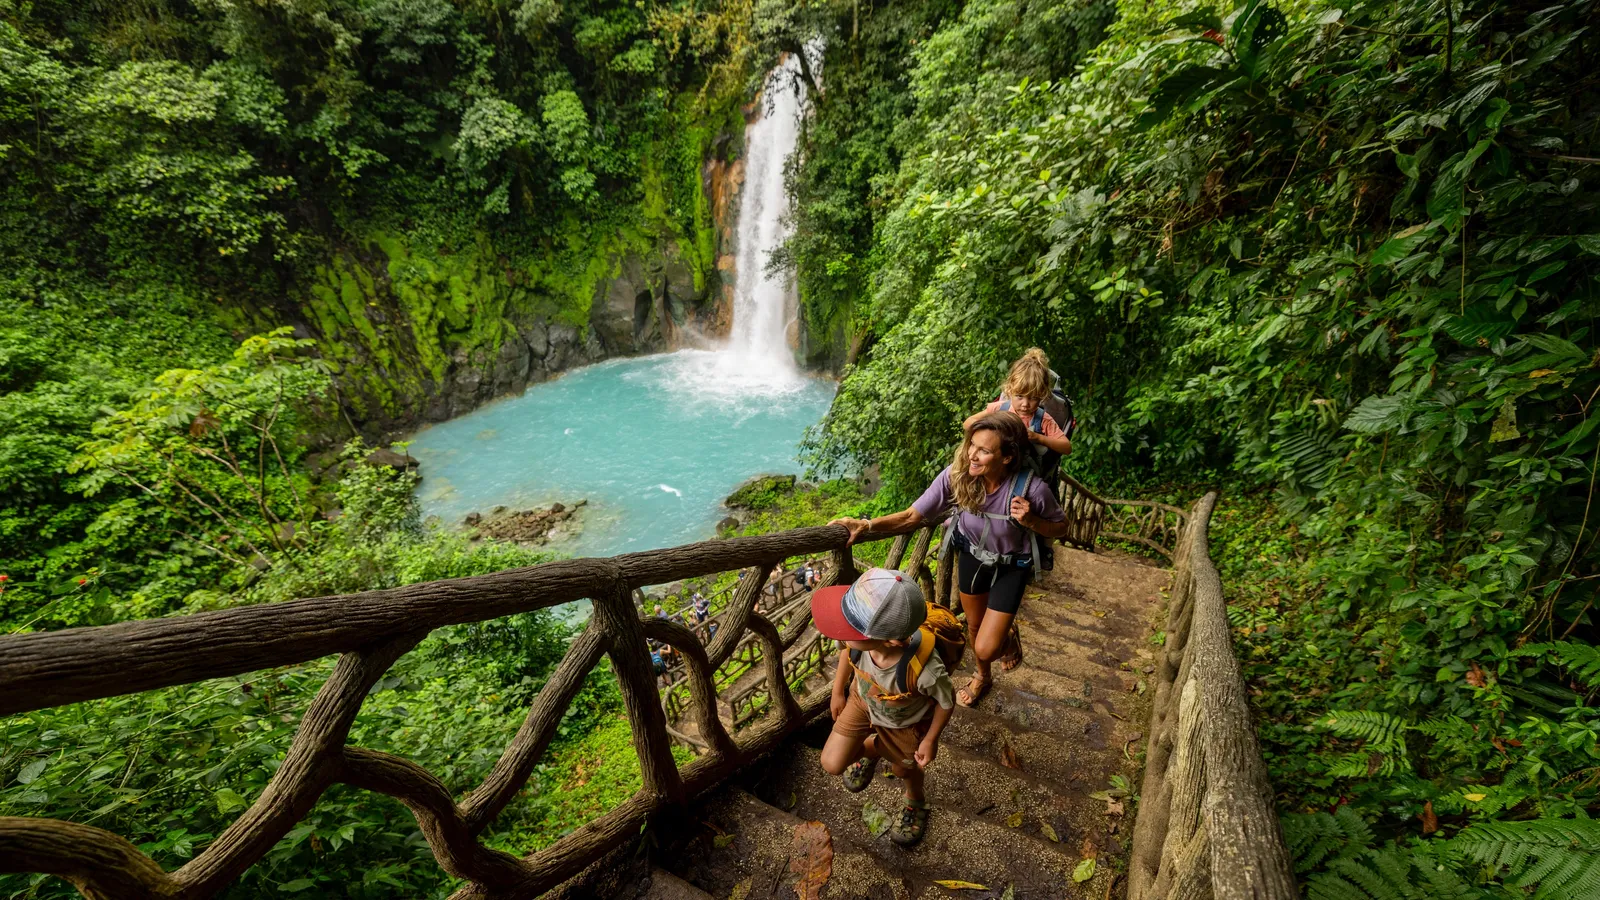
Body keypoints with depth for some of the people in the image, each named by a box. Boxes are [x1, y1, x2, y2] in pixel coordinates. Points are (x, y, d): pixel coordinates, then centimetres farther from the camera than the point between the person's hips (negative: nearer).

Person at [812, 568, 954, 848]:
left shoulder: (925, 670, -47)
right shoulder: (859, 640, -37)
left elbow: (947, 701, -22)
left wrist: (930, 741, -7)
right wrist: (838, 691, 5)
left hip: (904, 723, -2)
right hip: (863, 701, 3)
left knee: (904, 770, 24)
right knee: (832, 764, 4)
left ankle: (916, 803, 61)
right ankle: (871, 749, 38)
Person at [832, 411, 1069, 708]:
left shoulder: (1032, 489, -33)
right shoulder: (956, 476, -28)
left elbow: (1060, 527, -12)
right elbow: (913, 516, -22)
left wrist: (1031, 521, -34)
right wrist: (866, 525, -37)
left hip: (1010, 567, -3)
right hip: (971, 557, 3)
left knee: (986, 649, -5)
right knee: (974, 627, 24)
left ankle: (1009, 639, 34)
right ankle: (981, 677, 57)